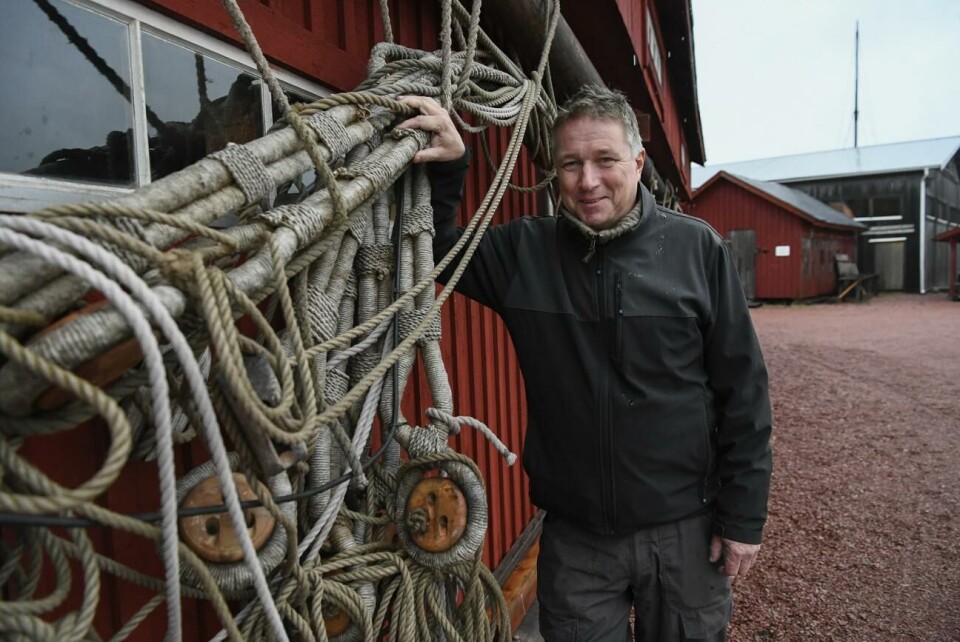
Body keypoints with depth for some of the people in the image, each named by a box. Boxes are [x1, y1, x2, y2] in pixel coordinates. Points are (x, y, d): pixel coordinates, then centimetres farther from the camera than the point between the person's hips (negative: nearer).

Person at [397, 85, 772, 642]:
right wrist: (445, 168, -14)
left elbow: (743, 391, -5)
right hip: (573, 538, 1)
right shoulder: (524, 251, -5)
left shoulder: (698, 248, -9)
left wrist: (744, 517, -4)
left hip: (685, 531, 0)